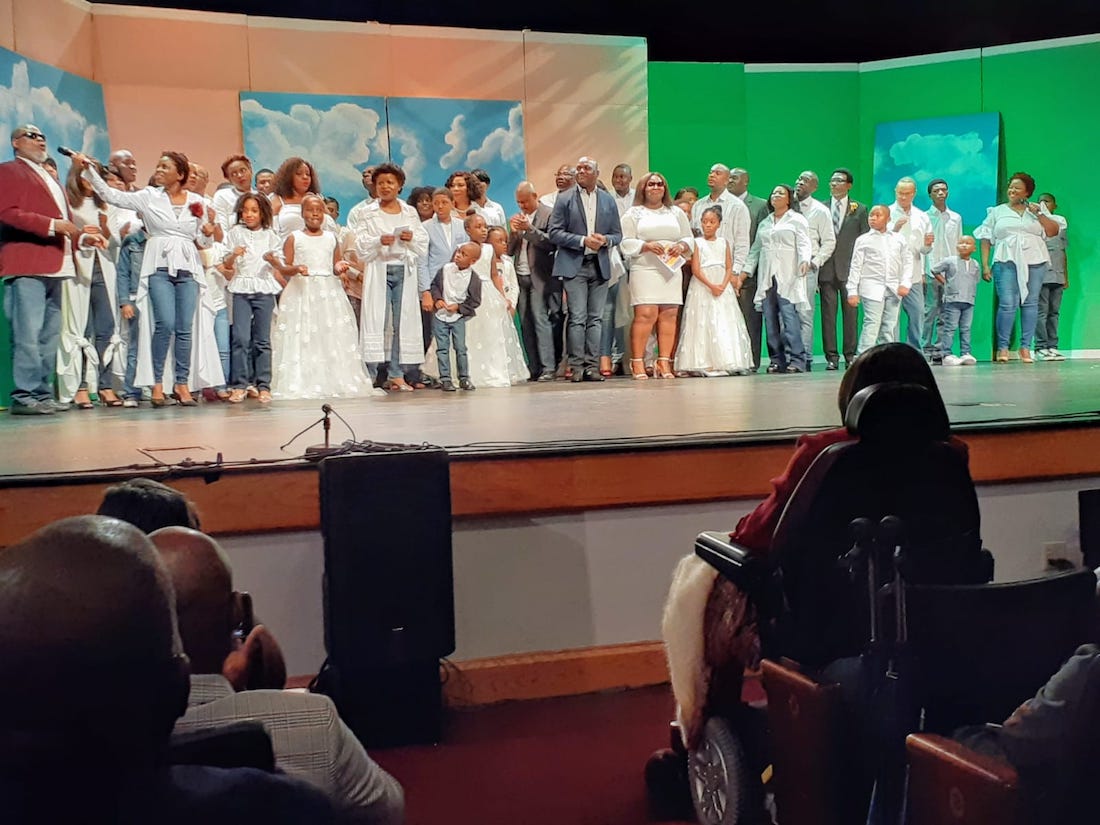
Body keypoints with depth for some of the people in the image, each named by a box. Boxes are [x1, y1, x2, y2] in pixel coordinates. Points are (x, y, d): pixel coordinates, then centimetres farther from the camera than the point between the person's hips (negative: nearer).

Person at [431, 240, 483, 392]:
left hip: (459, 317, -2)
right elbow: (434, 285, 8)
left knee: (461, 348, 0)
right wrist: (437, 299, -8)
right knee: (442, 348, 3)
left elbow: (475, 301, -6)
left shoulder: (474, 278, -10)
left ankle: (464, 378, 13)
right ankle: (445, 378, 8)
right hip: (440, 315, 2)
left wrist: (458, 307, -13)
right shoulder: (445, 269, -3)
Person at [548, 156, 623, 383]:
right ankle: (577, 366, -4)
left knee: (596, 318, 2)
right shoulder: (564, 200, 4)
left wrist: (605, 240, -9)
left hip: (600, 265, 3)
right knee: (578, 318, -8)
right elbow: (555, 233, -3)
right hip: (574, 265, -3)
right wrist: (583, 241, -13)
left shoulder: (608, 201, 13)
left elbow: (617, 234, 14)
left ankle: (592, 366, 4)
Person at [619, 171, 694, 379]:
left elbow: (689, 239, 19)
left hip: (671, 270, 4)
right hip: (644, 270, -4)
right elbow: (626, 243, 1)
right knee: (645, 315, -14)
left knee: (669, 315, -3)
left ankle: (664, 363, -1)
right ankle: (637, 363, -11)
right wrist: (647, 246, -14)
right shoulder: (633, 214, 9)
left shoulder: (676, 213, 20)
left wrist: (681, 246, -3)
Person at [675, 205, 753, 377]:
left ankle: (726, 363, 0)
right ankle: (705, 364, -9)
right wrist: (711, 285, -16)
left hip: (723, 286, 3)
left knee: (725, 323, -1)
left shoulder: (723, 243, 11)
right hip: (702, 286, -3)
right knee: (704, 323, -7)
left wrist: (723, 285, -12)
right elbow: (695, 269, -6)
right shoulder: (697, 243, 2)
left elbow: (729, 267, 5)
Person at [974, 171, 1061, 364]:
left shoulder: (1038, 209, 16)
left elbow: (1053, 231, 7)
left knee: (1030, 303, -1)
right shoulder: (997, 212, 14)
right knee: (1007, 304, -11)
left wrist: (1039, 214, -4)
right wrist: (985, 265, -1)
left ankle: (1025, 347, 4)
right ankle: (1002, 348, -5)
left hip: (1034, 261, 1)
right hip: (1006, 262, -1)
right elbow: (985, 239, 9)